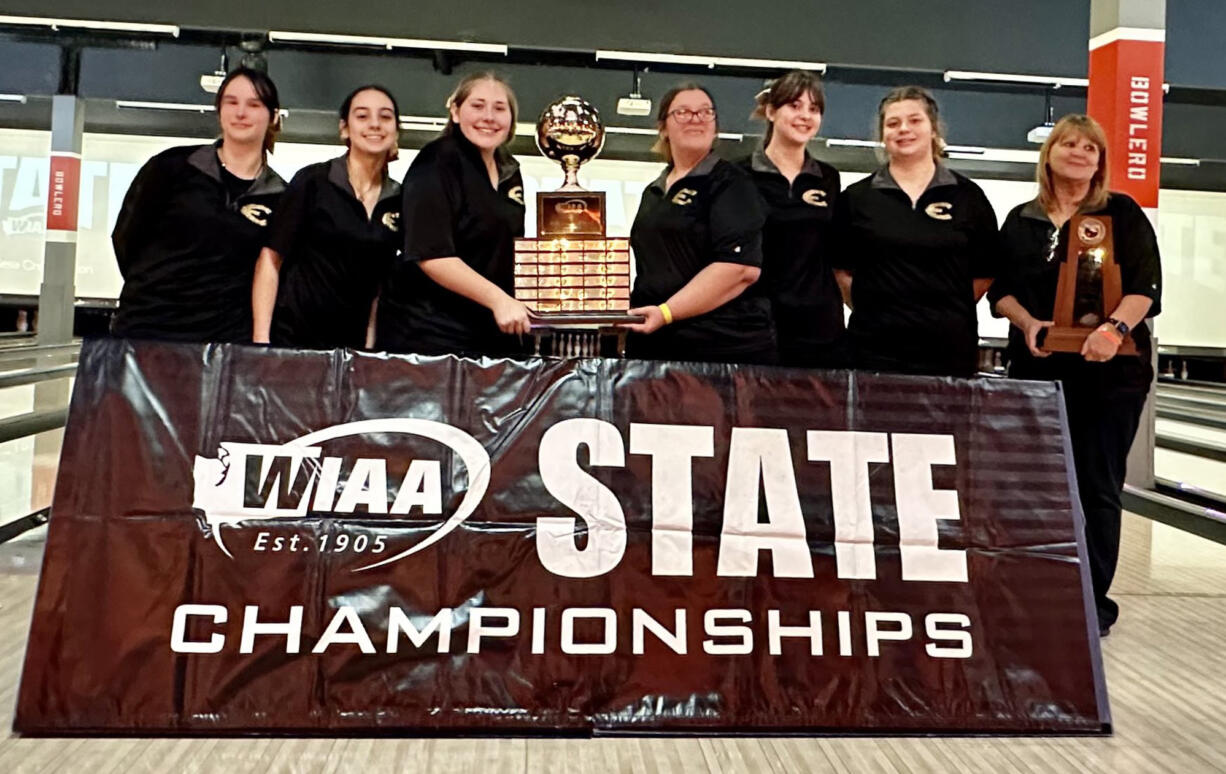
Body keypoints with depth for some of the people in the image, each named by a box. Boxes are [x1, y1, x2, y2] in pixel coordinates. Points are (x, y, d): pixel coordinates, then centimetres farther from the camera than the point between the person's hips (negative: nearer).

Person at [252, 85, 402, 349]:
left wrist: (370, 346, 4)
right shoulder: (312, 181, -4)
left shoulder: (400, 201, 5)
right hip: (289, 338, -3)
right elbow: (271, 259, -4)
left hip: (351, 346, 3)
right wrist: (260, 338, -11)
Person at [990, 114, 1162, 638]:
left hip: (1109, 370, -2)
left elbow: (1145, 285, -4)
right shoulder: (1021, 221, 12)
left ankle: (1093, 599, 11)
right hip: (1038, 367, 3)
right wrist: (1027, 323, -10)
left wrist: (1116, 326, -22)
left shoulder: (1123, 215, 4)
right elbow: (1000, 289, 9)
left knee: (1097, 486, 1)